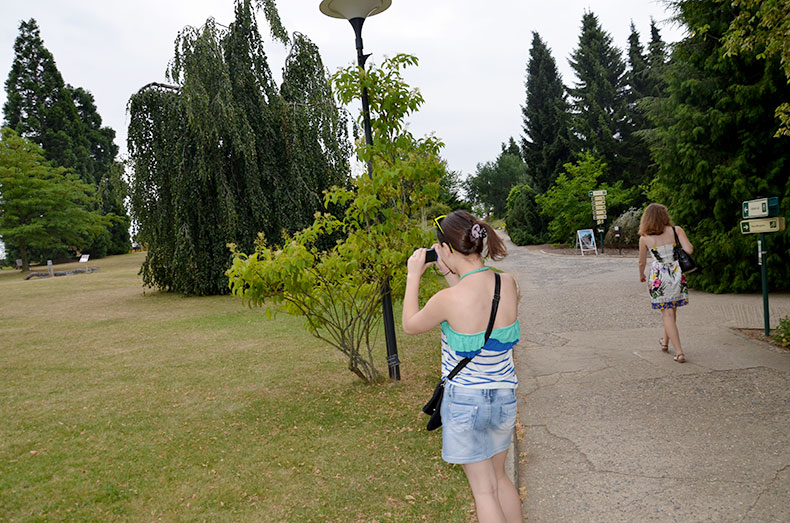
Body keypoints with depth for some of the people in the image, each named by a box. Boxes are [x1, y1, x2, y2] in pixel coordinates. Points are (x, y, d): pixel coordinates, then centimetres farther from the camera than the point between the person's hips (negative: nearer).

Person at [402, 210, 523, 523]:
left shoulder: (449, 300, -26)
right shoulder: (508, 284, -11)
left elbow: (410, 325, -5)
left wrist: (414, 275, 2)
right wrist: (451, 275, 8)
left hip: (464, 400, -5)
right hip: (504, 397, 5)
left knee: (484, 490, 12)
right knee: (499, 477, 27)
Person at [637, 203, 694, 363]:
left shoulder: (644, 238, -3)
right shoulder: (676, 230, -4)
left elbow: (642, 262, 6)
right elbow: (689, 250, -12)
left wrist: (641, 275, 25)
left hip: (658, 277, -2)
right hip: (677, 275, 2)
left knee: (667, 314, 3)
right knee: (672, 310, 21)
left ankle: (679, 352, -3)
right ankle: (665, 341, 41)